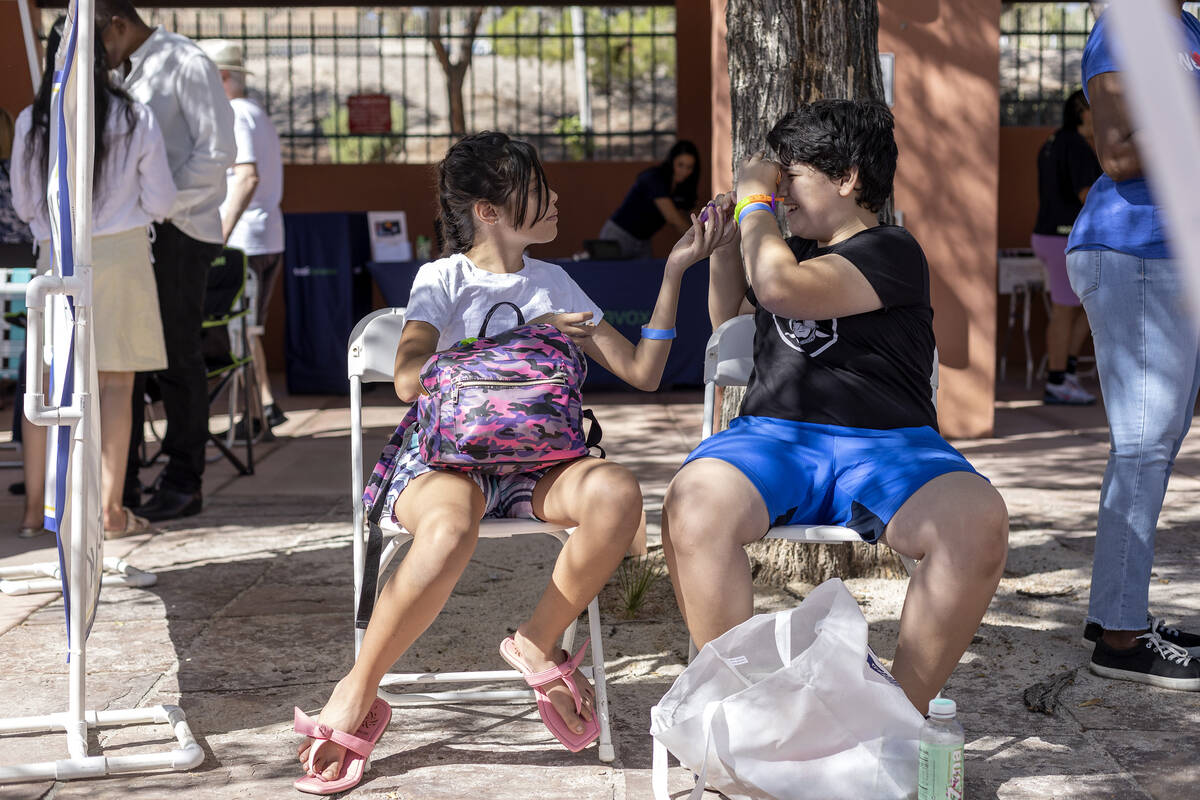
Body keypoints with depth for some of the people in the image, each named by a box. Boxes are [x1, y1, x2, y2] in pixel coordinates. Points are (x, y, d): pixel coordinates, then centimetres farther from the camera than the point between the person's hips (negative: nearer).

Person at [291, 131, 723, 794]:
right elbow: (409, 380, -12)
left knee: (617, 494, -31)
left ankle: (537, 643, -9)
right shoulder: (443, 279, 6)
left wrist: (674, 272, 9)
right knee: (451, 529, -40)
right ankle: (356, 695, -21)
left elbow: (641, 372, 14)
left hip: (533, 460, 4)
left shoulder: (552, 283, 18)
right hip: (446, 454, -3)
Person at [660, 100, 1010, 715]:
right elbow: (727, 321, 43)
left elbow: (780, 288, -14)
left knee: (978, 523, -35)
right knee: (692, 505, -32)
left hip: (885, 444, -4)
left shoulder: (890, 253, 1)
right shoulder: (794, 249, 25)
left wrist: (754, 201, 2)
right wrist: (724, 238, 27)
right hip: (774, 435, 4)